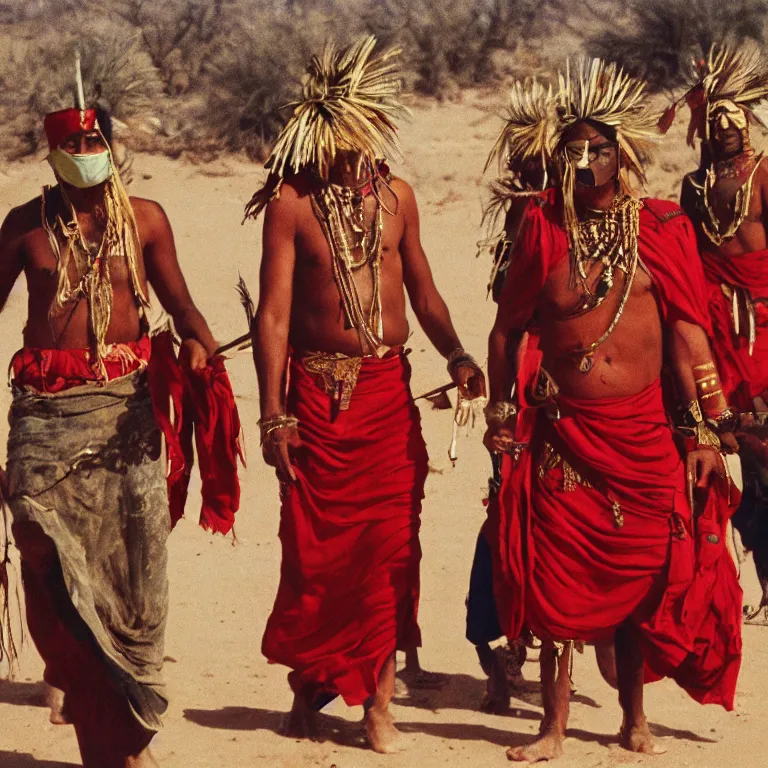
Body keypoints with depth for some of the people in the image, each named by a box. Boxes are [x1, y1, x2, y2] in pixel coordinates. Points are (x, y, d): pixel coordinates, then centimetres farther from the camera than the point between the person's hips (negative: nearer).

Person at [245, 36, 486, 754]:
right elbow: (273, 312, -6)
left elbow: (423, 291, 17)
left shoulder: (395, 195, 8)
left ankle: (379, 700, 6)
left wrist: (456, 354, 0)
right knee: (315, 550, 3)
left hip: (389, 391, 3)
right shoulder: (291, 203, -5)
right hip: (318, 391, -3)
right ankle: (308, 684, 24)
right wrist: (273, 416, -10)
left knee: (390, 546, -1)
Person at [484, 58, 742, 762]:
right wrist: (501, 413, 5)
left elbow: (687, 332, 2)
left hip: (643, 433, 0)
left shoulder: (662, 230, 1)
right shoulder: (543, 228, 1)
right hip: (563, 433, 0)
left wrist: (706, 427, 0)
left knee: (643, 578, 6)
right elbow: (508, 328, 8)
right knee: (559, 579, 0)